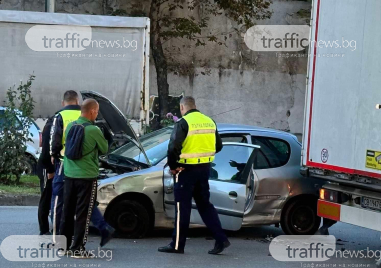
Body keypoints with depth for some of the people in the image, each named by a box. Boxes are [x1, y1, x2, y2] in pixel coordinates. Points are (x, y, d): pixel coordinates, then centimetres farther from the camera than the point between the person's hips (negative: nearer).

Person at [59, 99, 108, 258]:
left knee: (68, 211, 14)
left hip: (70, 174, 6)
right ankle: (77, 249, 2)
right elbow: (104, 150, -1)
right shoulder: (94, 130, -16)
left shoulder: (70, 126, 2)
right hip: (87, 176, -6)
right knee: (83, 213, 0)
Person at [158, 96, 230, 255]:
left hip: (187, 169, -6)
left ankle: (177, 245, 7)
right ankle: (221, 240, 10)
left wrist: (172, 166, -8)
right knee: (204, 204, 15)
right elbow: (218, 146, 14)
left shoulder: (183, 123, -13)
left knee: (183, 207, 1)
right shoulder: (209, 122, 8)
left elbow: (174, 147, -21)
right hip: (205, 168, 6)